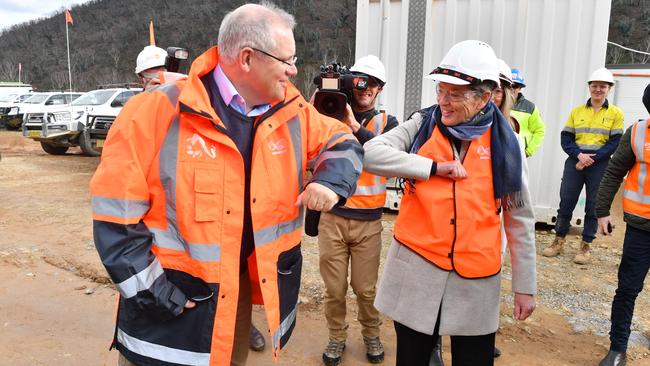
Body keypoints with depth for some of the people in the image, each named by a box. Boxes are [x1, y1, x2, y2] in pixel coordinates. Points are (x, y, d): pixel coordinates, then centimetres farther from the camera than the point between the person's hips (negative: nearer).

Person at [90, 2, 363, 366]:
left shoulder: (291, 110, -5)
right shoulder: (158, 110, -19)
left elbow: (341, 141, 10)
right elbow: (116, 210, -15)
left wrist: (332, 180, -13)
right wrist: (147, 287, -14)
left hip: (243, 289, 5)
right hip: (170, 297, -4)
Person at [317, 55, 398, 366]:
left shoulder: (387, 122, 4)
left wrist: (355, 126, -24)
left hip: (369, 220, 0)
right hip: (332, 215, 0)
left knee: (365, 287, 9)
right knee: (334, 287, 8)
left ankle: (371, 334, 35)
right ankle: (337, 337, 31)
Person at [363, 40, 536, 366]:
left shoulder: (503, 143, -1)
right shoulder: (423, 125, -1)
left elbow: (520, 219, 4)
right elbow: (371, 153, -15)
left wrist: (525, 285, 6)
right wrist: (434, 167, -18)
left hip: (475, 278, 0)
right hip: (416, 269, 0)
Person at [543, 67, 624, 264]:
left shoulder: (616, 113, 2)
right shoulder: (577, 111, 9)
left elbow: (615, 142, -4)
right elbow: (566, 137, 4)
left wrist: (592, 159, -15)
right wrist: (578, 155, -13)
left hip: (599, 165, -2)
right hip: (575, 162, 2)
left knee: (593, 206, 4)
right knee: (566, 202, 4)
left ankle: (586, 246, 17)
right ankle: (559, 241, 18)